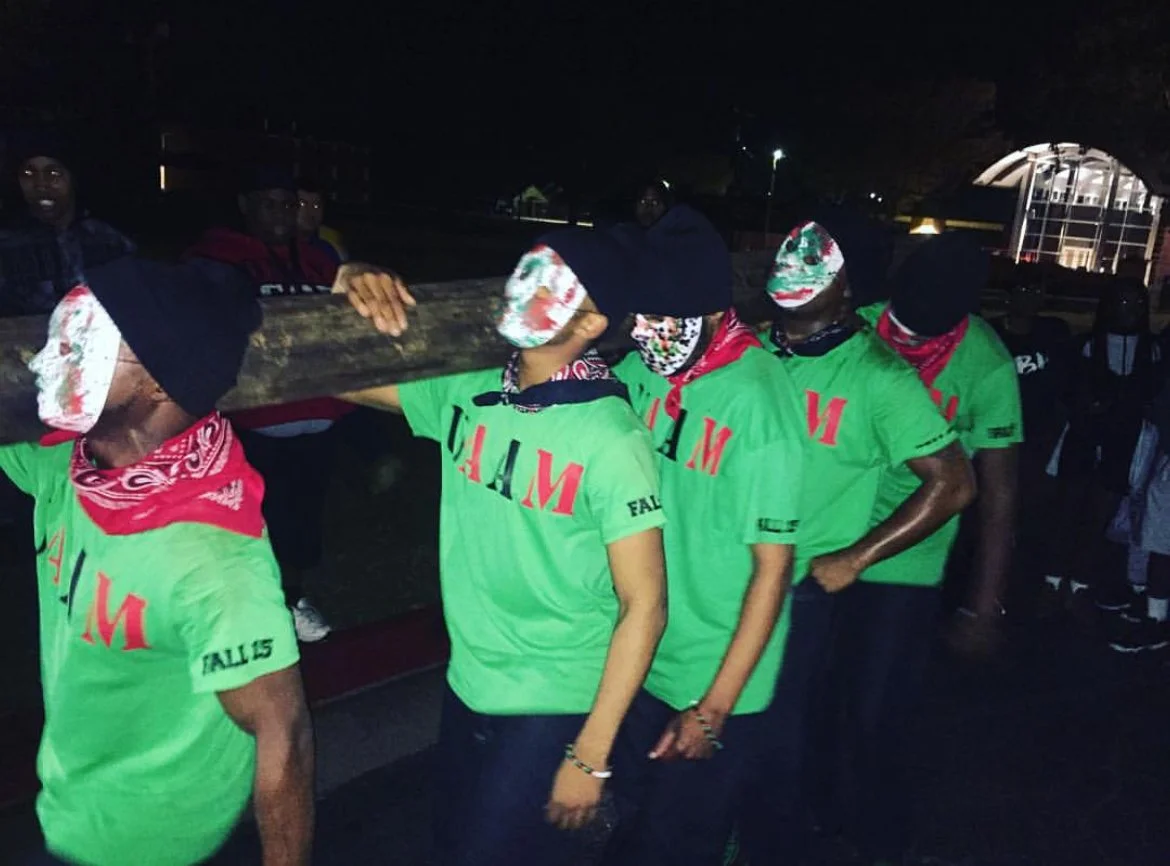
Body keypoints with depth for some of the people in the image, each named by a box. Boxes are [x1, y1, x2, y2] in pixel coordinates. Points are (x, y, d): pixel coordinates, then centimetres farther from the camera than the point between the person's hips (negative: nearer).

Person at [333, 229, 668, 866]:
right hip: (466, 687, 6)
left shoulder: (611, 439, -20)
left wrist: (591, 754, -16)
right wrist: (351, 289, -18)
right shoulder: (467, 393, -6)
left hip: (554, 709, -5)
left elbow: (645, 605, -18)